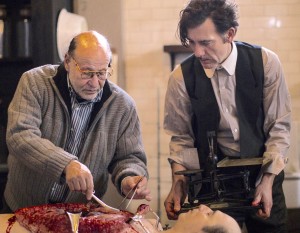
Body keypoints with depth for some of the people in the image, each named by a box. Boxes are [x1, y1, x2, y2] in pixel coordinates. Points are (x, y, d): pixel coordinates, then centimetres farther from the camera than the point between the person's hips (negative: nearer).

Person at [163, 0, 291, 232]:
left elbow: (279, 126, -7)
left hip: (263, 172, 0)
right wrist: (178, 184, -14)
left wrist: (267, 180, -14)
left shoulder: (265, 63, -12)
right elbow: (181, 137, -1)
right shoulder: (181, 77, -10)